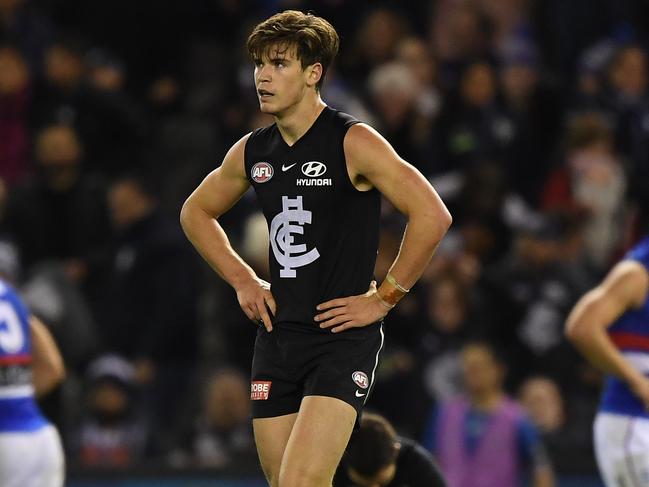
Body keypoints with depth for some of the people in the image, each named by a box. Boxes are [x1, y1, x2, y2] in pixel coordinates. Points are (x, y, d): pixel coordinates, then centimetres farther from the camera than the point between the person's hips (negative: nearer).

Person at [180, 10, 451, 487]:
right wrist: (242, 280, 15)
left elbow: (433, 216, -16)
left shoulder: (354, 143, -10)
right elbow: (197, 212, 27)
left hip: (344, 337, -7)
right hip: (277, 337, 7)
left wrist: (382, 299, -12)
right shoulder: (253, 152, 9)